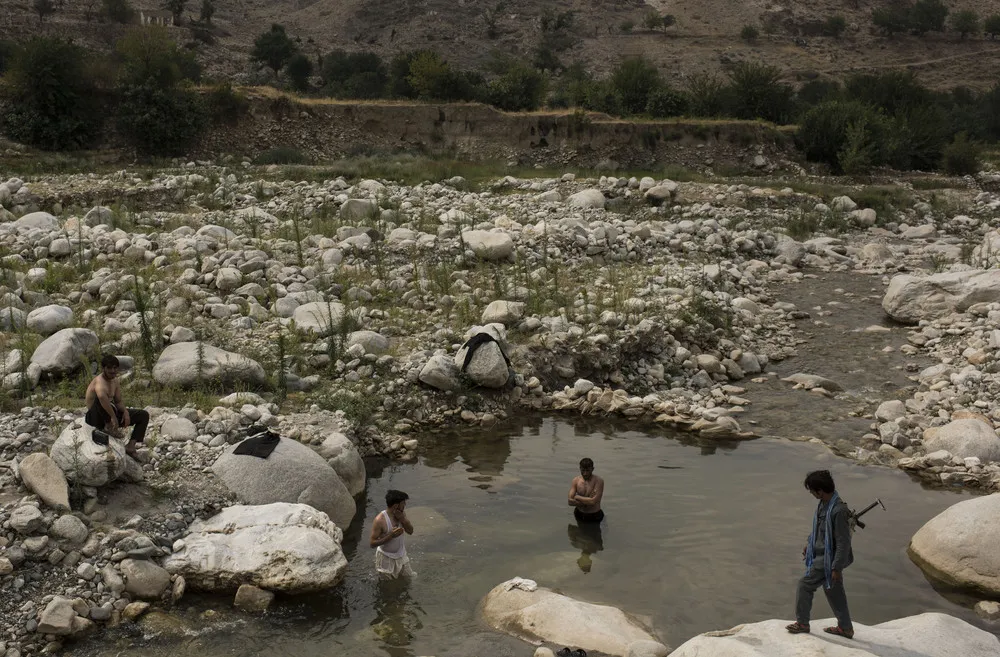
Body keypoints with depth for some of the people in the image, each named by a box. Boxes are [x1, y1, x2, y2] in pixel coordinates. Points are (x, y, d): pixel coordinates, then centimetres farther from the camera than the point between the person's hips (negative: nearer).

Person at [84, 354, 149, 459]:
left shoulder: (115, 381, 6)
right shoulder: (100, 381, -23)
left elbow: (118, 402, 14)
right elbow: (101, 396, -48)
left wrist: (125, 411, -9)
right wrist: (113, 417, -45)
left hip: (110, 415, 9)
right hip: (95, 417, -9)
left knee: (143, 415, 4)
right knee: (101, 397, -39)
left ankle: (131, 445, -9)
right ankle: (109, 426, -23)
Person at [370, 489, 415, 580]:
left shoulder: (401, 514, -9)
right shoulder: (380, 520, -29)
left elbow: (410, 531, -5)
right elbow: (372, 543, -25)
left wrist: (402, 519, -23)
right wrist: (390, 536, -35)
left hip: (401, 555, 6)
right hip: (386, 558, -6)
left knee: (409, 577, 19)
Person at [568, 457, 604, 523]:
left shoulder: (599, 481, -20)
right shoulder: (576, 480, -7)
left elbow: (593, 501, -29)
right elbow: (570, 501, -14)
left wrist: (577, 497, -17)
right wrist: (588, 501, -24)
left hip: (594, 516, -3)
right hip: (579, 514, 3)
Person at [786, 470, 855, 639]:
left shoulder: (839, 511, -28)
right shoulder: (823, 504, 0)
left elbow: (843, 542, -24)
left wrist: (836, 568, -21)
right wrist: (809, 543, 25)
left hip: (827, 558, -9)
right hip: (821, 553, 9)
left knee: (805, 584, -1)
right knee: (834, 592, 18)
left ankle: (802, 623, 15)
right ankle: (845, 628, 30)